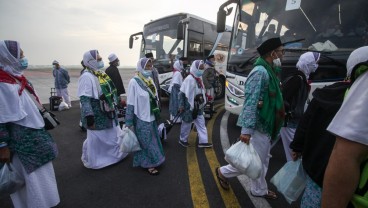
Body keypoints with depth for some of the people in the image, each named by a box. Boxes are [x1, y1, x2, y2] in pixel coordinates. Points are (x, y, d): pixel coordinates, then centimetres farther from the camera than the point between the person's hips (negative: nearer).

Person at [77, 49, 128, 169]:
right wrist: (89, 115, -27)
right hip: (96, 115, -9)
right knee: (95, 139, 7)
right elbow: (84, 99, -24)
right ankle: (91, 161, 29)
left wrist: (114, 106, 21)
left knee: (113, 135, 21)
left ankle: (115, 154, 41)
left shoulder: (101, 74, 10)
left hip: (107, 112, 9)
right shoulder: (87, 77, -19)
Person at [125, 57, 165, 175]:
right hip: (141, 119, -7)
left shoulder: (150, 81, 6)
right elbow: (130, 103, -15)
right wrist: (129, 122, -14)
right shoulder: (134, 82, -16)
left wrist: (157, 114, 16)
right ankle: (148, 164, 24)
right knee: (146, 142, 7)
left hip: (151, 117, 7)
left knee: (152, 140, 18)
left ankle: (151, 161, 37)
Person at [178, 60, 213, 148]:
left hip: (197, 106, 8)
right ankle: (182, 140, 28)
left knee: (201, 123, 10)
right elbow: (182, 93, -19)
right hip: (189, 106, -8)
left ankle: (203, 141, 19)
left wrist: (202, 102, 16)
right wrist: (181, 105, -19)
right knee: (187, 124, 8)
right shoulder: (189, 79, -19)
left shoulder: (199, 78, 8)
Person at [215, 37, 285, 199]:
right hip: (259, 127, -10)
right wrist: (246, 130, -29)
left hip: (265, 127, 10)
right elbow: (251, 102, -27)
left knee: (262, 161, 21)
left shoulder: (269, 71, 11)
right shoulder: (260, 72, -20)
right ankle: (223, 172, 23)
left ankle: (259, 190, 39)